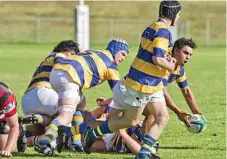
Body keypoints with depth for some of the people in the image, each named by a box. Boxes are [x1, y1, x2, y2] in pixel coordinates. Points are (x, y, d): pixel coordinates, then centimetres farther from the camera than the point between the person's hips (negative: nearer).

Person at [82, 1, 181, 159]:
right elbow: (157, 59, -29)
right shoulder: (163, 32, -21)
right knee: (129, 121, 6)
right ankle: (92, 134, 19)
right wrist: (171, 66, -11)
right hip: (142, 85, -10)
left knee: (163, 118, 3)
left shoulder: (152, 28, 11)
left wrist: (168, 61, 6)